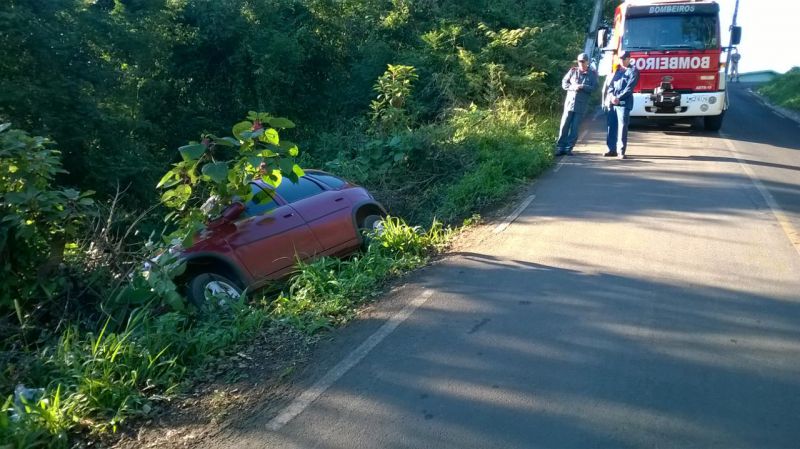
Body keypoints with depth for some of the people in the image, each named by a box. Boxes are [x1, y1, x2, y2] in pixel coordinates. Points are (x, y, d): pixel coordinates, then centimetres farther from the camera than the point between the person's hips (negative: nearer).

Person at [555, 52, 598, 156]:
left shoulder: (593, 74, 4)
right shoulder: (573, 71, 7)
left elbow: (594, 87, -3)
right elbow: (564, 82, 6)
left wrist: (582, 87, -17)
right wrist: (572, 87, -12)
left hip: (581, 105, -1)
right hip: (569, 102, 1)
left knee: (575, 128, 0)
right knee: (564, 126, -1)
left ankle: (568, 148, 6)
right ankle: (560, 147, 4)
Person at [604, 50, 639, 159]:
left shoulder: (633, 71, 2)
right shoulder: (617, 69, 19)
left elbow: (629, 88, -8)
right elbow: (610, 84, 13)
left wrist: (618, 98, -16)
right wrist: (611, 95, -6)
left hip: (624, 103, -5)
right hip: (611, 103, 5)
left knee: (622, 127, -6)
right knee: (611, 126, 6)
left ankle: (621, 151, -4)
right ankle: (612, 149, 13)